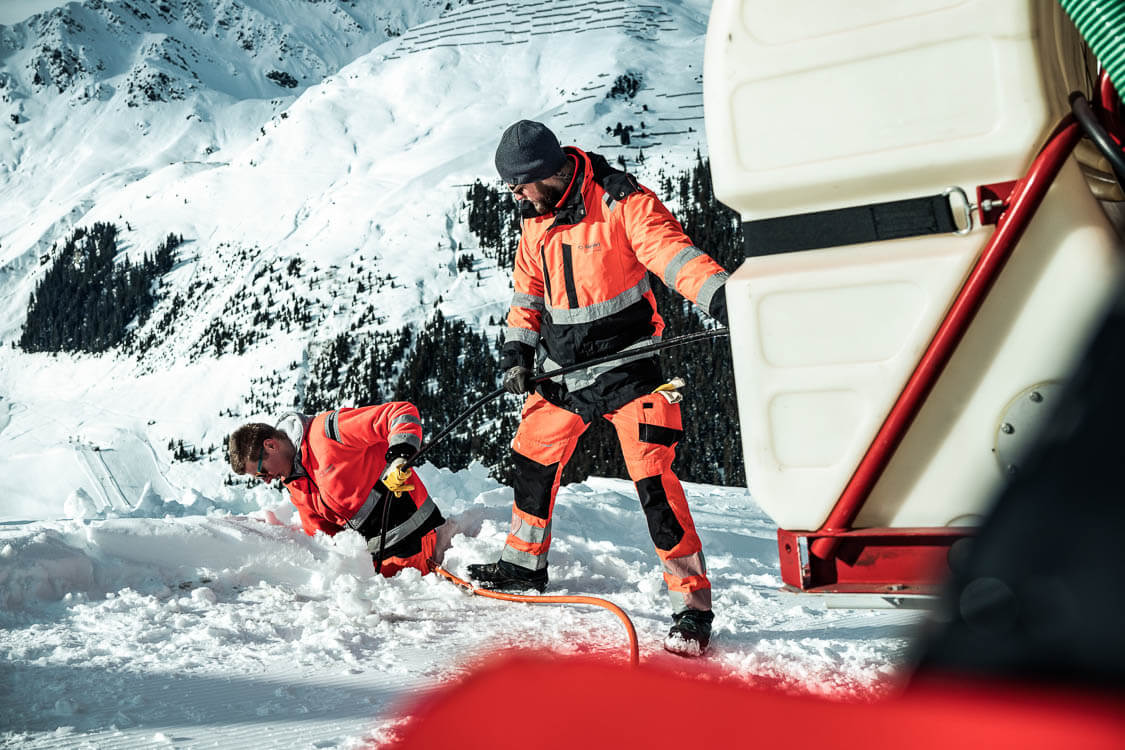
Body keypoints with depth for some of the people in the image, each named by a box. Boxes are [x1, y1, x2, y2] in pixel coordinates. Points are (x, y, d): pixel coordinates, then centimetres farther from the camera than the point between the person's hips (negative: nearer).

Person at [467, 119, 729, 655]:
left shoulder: (623, 204, -17)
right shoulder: (535, 219, 6)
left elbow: (675, 254, -26)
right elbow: (528, 290, 15)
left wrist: (723, 296, -42)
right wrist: (516, 352, 4)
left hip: (628, 364, -7)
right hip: (562, 367, 7)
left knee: (654, 481, -13)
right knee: (533, 458, 17)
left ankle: (692, 604, -4)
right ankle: (524, 564, 39)